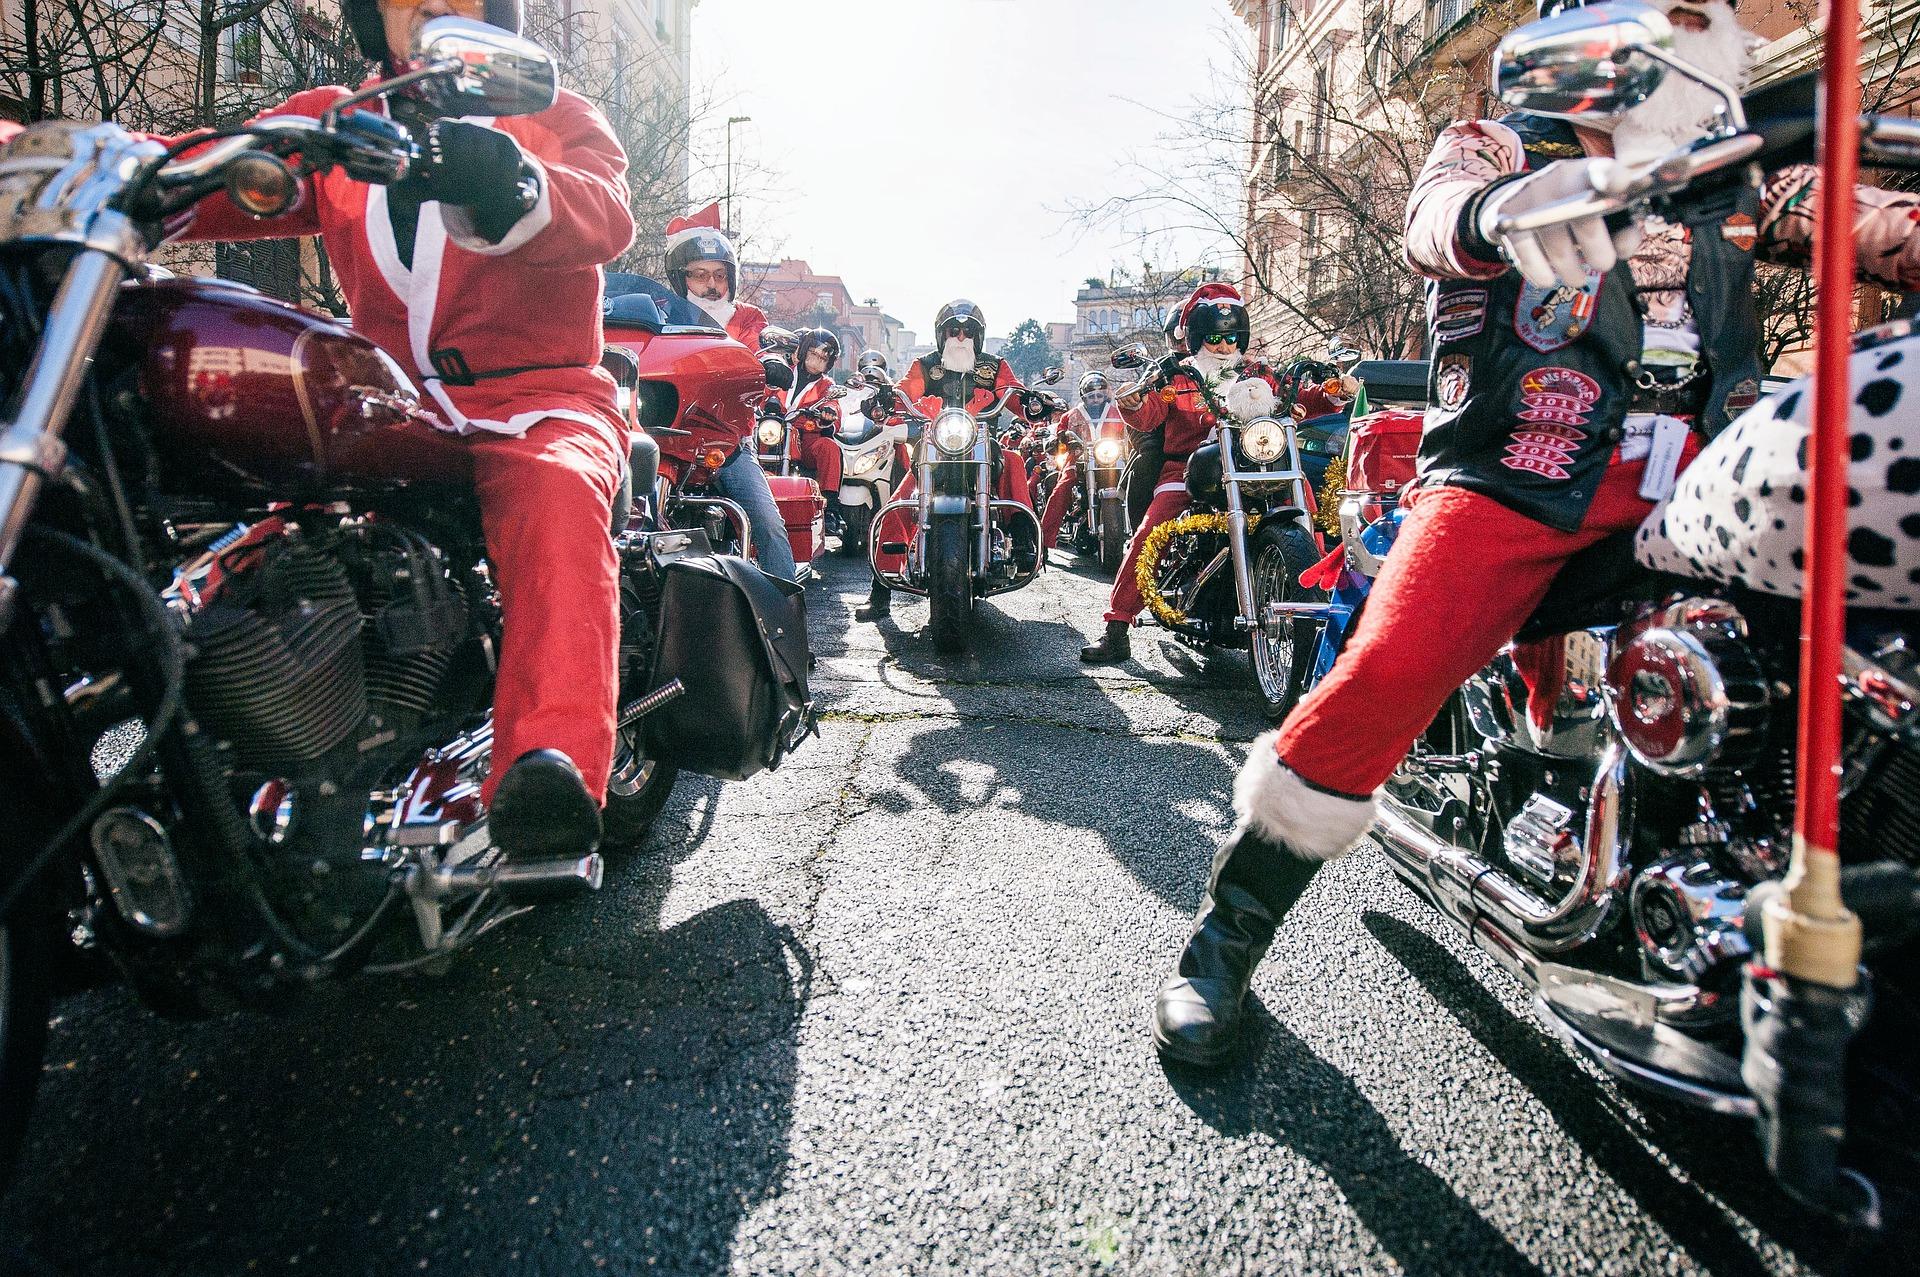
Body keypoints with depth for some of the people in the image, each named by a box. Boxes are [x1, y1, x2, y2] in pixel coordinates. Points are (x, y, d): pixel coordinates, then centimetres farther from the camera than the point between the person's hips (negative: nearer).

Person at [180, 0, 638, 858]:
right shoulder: (330, 127, 21)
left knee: (553, 496, -36)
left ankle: (553, 767, -53)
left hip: (539, 406, -4)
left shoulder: (558, 118, 11)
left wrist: (508, 187, -35)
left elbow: (604, 215, -13)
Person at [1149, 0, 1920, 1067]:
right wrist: (1509, 205, -38)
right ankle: (1231, 927, -10)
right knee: (1389, 676, -25)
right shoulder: (1501, 144, 10)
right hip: (1514, 475, -5)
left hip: (1691, 482, 6)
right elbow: (1437, 213, -13)